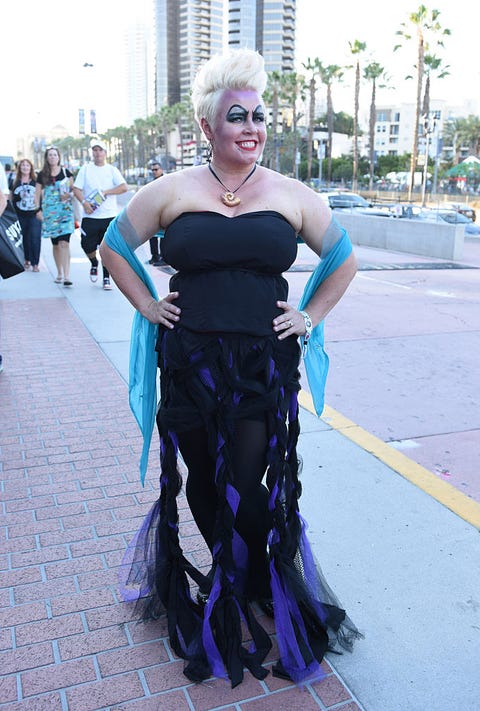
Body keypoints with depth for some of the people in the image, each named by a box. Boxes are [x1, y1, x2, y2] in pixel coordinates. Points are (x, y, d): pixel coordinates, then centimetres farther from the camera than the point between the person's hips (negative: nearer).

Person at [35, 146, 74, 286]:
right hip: (49, 212, 2)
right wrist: (38, 209, -1)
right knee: (55, 244, 9)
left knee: (64, 243, -16)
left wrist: (70, 195, -10)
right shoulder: (42, 175, 8)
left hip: (65, 210, -2)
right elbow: (37, 194, 10)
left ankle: (67, 276, -20)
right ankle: (59, 273, 22)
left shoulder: (66, 172, 5)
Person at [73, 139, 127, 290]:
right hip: (90, 216, 1)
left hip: (109, 216, 0)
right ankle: (94, 264, 31)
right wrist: (84, 202, -14)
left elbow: (124, 187, -5)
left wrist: (105, 192, -12)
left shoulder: (112, 170, 7)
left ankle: (106, 278, 11)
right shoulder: (85, 169, 8)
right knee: (87, 246, -1)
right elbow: (76, 189, 4)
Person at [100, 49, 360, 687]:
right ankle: (236, 576, 39)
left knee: (247, 490, 2)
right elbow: (114, 246, 13)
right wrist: (148, 306, 5)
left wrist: (311, 316, 7)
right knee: (204, 481, 13)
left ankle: (233, 603, 27)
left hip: (265, 366, -1)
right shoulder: (173, 191, 3)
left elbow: (345, 260, 15)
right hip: (190, 364, 1)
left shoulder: (292, 196, 4)